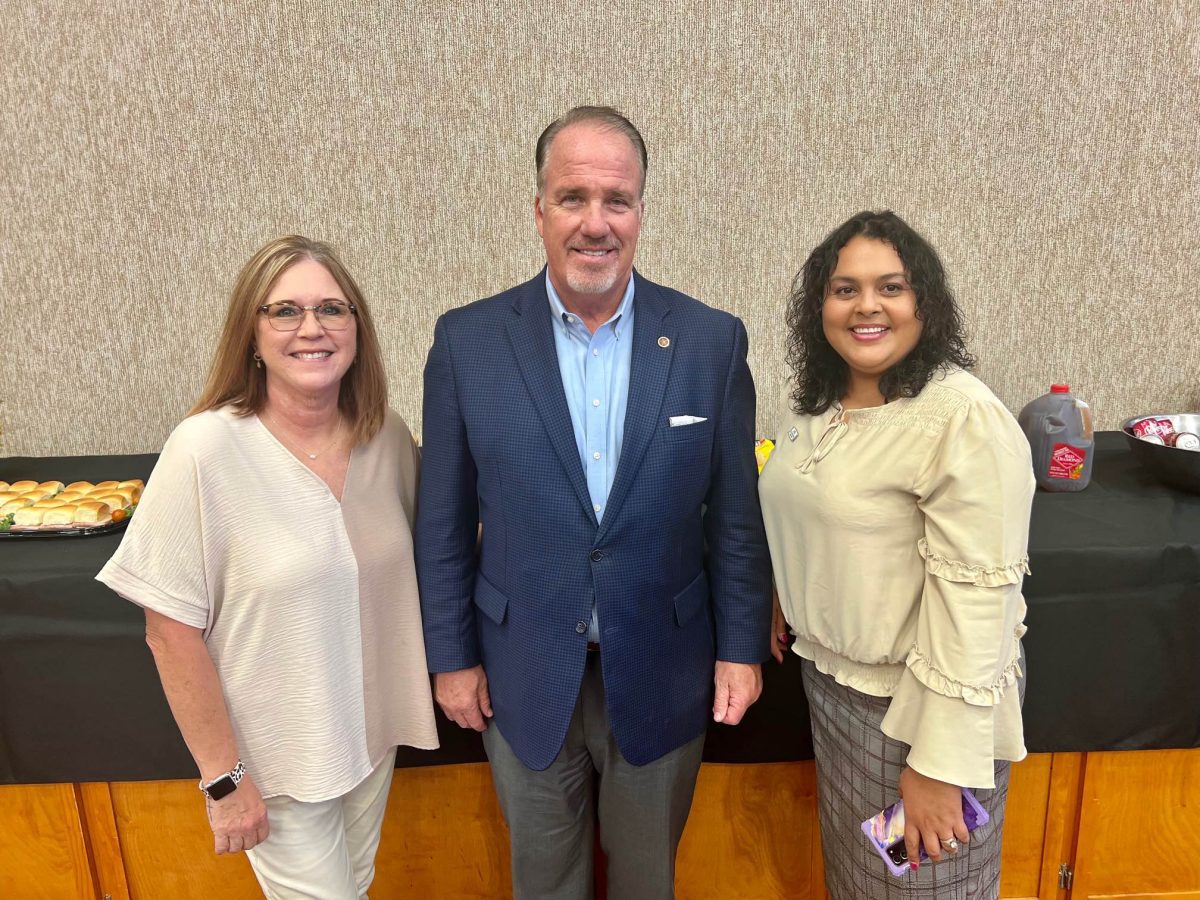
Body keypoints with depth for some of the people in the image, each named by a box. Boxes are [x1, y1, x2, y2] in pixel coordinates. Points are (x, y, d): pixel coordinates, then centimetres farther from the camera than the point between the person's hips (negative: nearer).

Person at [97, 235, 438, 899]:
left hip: (373, 735, 5)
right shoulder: (207, 448, -21)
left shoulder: (388, 436, -8)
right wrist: (222, 776, -12)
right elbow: (171, 630, -16)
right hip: (273, 759, -4)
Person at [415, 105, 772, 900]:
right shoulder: (468, 340, -9)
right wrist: (451, 654, 0)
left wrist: (742, 648, 0)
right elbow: (444, 522, -2)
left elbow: (736, 514, -3)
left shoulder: (712, 341, -8)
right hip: (524, 674, 0)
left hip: (661, 672, 0)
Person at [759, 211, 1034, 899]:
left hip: (917, 695, -6)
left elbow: (975, 598, -25)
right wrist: (790, 599, 22)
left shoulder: (965, 419, -24)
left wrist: (940, 764, -23)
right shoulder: (815, 397, 0)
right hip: (829, 669, 7)